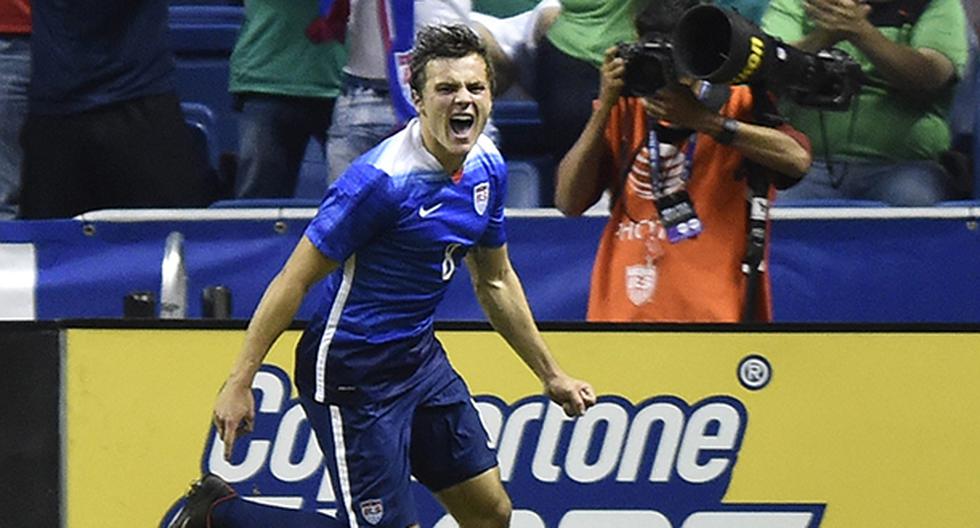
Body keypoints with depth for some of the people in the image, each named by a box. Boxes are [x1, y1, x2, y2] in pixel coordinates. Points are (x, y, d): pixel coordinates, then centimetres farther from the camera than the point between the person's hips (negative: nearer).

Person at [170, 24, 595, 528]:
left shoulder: (487, 168, 2)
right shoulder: (381, 179, -23)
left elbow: (495, 282, 17)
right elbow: (295, 278, -19)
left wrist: (550, 374, 20)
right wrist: (239, 383, -19)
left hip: (419, 356, 8)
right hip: (352, 374, -8)